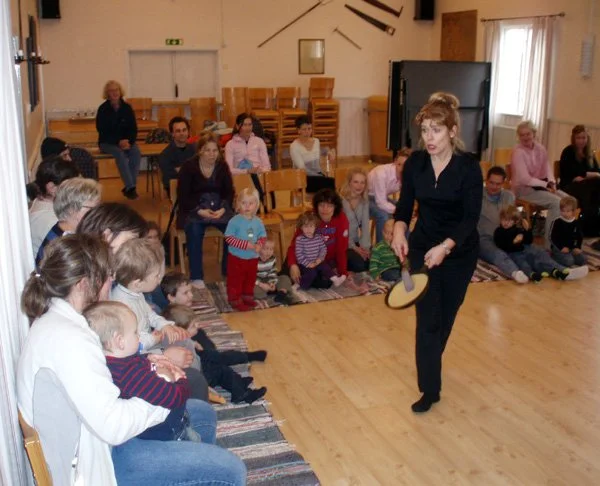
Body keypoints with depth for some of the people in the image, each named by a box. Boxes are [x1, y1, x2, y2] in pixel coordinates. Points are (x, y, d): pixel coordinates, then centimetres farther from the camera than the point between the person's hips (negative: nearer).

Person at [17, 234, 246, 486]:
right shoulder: (67, 338, -30)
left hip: (89, 436, 10)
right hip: (91, 461, -10)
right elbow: (113, 427, -32)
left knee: (203, 414, 19)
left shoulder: (57, 319, 2)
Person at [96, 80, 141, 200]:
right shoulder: (103, 109, -5)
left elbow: (133, 128, 4)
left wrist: (129, 141, -16)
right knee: (119, 153, -34)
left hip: (126, 141, 3)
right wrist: (118, 142, -19)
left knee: (136, 152, -28)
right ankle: (130, 187, -37)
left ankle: (128, 187, -25)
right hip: (107, 142, -3)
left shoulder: (127, 107, 2)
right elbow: (102, 130, -7)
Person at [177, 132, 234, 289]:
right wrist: (200, 211, -22)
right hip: (194, 208, -3)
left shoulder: (222, 166, 5)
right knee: (194, 229, -35)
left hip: (219, 207, 3)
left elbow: (230, 192, 4)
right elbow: (183, 196, -8)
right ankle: (196, 277, -25)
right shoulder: (188, 167, -5)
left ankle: (229, 271, -7)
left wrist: (223, 209, -16)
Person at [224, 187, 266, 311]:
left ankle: (247, 297, 36)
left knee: (250, 279, 19)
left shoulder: (258, 222, -2)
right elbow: (228, 237, -20)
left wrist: (258, 245, -15)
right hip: (237, 257, -5)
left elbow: (263, 236, 8)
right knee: (235, 280, 4)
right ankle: (235, 300, 16)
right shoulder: (235, 221, -17)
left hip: (252, 257, 5)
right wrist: (246, 244, -25)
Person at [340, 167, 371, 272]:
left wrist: (365, 246, -13)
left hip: (355, 241, 6)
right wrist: (353, 248, -17)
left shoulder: (364, 200, 3)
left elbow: (365, 225, 0)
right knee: (359, 264, -25)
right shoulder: (340, 200, -17)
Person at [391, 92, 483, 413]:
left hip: (460, 251, -1)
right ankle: (430, 389, 7)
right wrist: (399, 230, -24)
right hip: (422, 248, 1)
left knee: (446, 314, 16)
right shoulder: (414, 163, -9)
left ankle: (430, 362, 44)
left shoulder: (469, 167, -18)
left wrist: (445, 247, -34)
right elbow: (405, 205, -3)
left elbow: (471, 217, -20)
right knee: (427, 318, -2)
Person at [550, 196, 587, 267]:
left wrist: (578, 247, -1)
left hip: (572, 248, 6)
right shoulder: (557, 222, -9)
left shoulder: (576, 223, 6)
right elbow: (553, 237, -10)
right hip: (559, 248, -6)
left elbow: (580, 236, 14)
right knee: (569, 261, -27)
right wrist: (562, 247, -18)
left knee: (582, 259, -10)